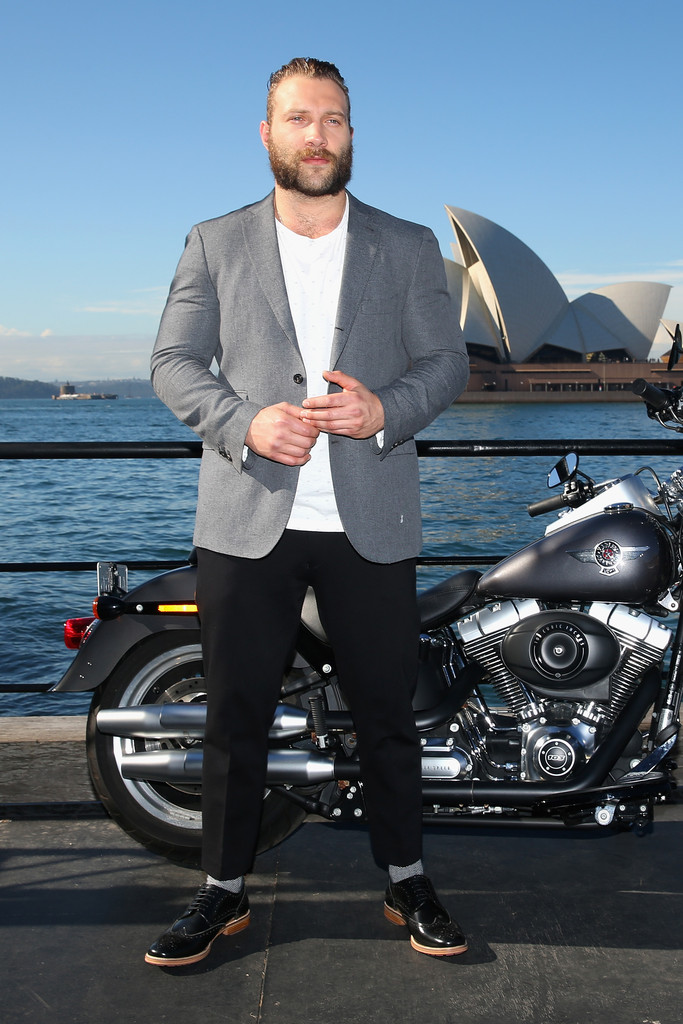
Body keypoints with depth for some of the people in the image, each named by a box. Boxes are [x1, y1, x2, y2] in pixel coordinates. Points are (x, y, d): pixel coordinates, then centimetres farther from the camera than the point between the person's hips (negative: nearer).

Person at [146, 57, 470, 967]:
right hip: (246, 522, 0)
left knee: (388, 714, 8)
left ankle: (407, 882, 25)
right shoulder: (215, 245, 9)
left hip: (372, 523, 0)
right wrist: (244, 423, -15)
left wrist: (386, 409, -15)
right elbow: (174, 361, 4)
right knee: (234, 716, 7)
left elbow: (447, 362, 6)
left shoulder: (409, 248, 10)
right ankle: (225, 890, 22)